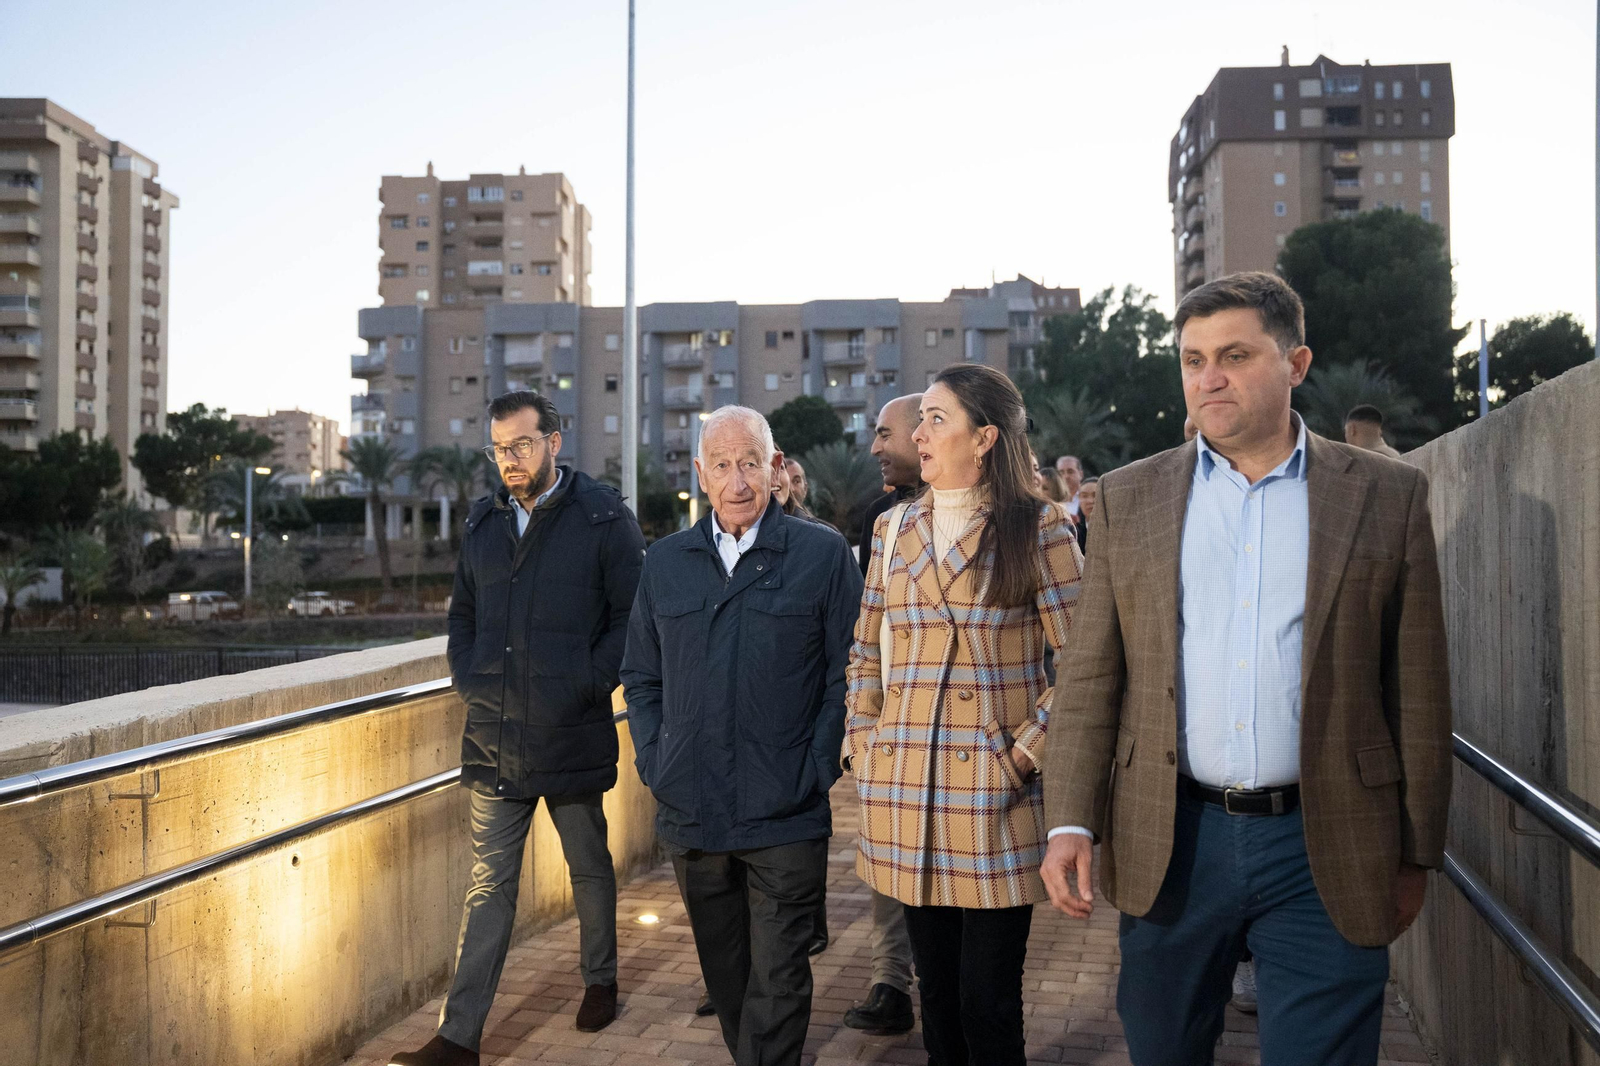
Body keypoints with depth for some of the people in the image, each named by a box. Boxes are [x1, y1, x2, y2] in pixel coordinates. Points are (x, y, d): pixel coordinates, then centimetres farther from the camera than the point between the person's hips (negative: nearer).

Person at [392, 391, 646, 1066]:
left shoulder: (603, 518, -5)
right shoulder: (484, 523, 11)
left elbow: (634, 616, -6)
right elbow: (462, 616, 21)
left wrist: (586, 685, -13)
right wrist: (467, 679, 5)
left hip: (572, 734, -3)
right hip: (493, 737, 4)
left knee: (589, 866, 15)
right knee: (489, 882, 5)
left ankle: (600, 981, 37)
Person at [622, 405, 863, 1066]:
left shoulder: (824, 554, -2)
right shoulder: (664, 562, 9)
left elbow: (847, 676, -2)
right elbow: (641, 677, 16)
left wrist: (816, 774, -8)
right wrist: (653, 764, 4)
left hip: (787, 816, -4)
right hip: (690, 814, 4)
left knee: (777, 983, 1)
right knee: (725, 979, 17)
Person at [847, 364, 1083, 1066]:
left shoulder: (1036, 527, -3)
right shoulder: (894, 529, 12)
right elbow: (865, 653, 18)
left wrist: (1025, 754, -12)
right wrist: (863, 741, 7)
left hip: (993, 798, -4)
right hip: (903, 795, 5)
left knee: (989, 1005, -1)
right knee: (935, 988, 14)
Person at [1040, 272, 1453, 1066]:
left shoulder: (1387, 497, 1)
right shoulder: (1128, 497, 5)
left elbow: (1417, 692, 3)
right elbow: (1089, 677, 5)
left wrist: (1416, 853, 4)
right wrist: (1070, 822, -3)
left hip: (1325, 851, -1)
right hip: (1168, 848, 2)